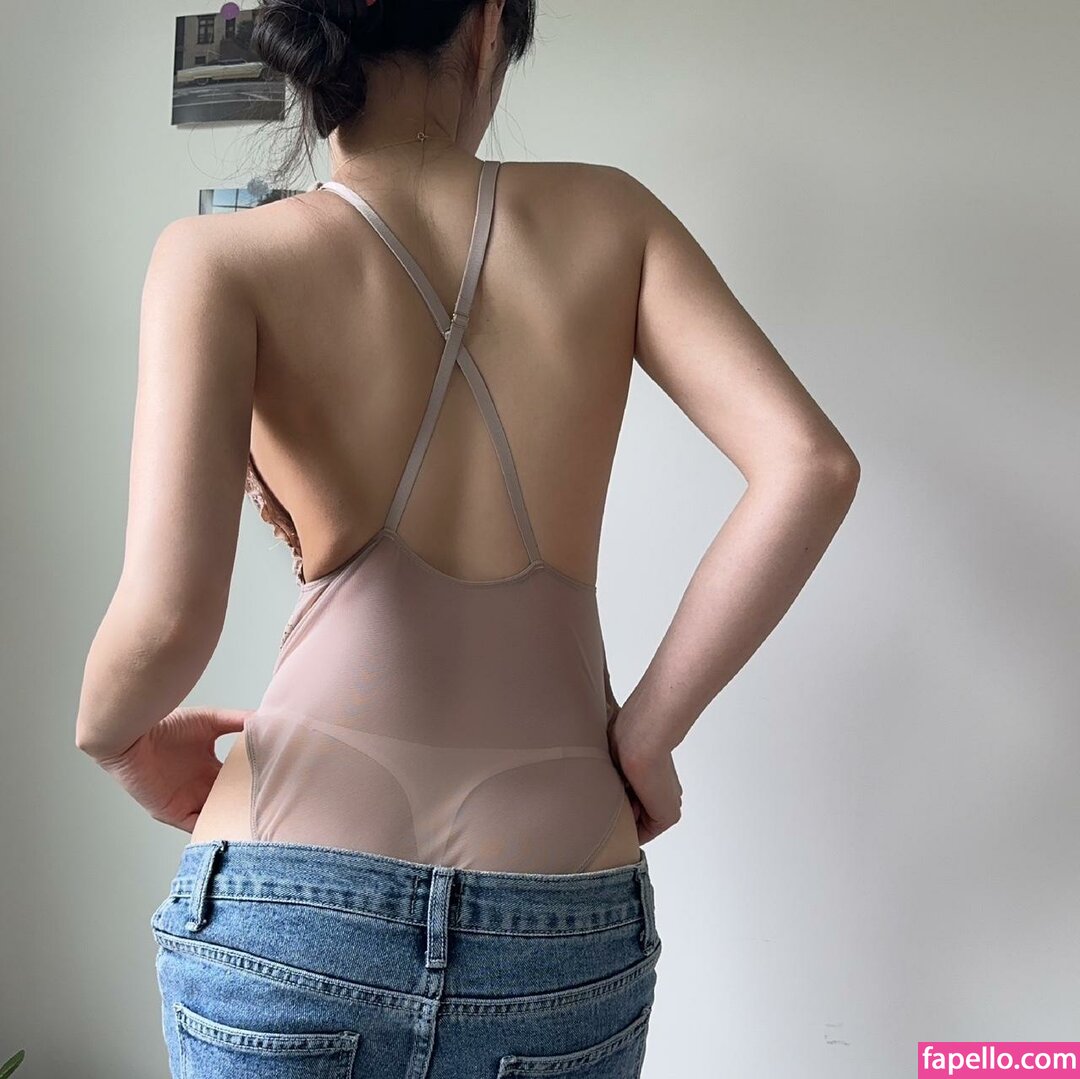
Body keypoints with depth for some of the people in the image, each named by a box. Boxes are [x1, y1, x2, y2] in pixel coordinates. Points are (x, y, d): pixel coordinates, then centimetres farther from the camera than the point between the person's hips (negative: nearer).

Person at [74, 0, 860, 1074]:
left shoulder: (222, 255, -5)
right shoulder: (608, 215, 2)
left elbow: (169, 611, -17)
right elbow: (808, 469, -9)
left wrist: (111, 735, 5)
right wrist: (645, 733, -1)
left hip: (289, 908, -1)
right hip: (562, 931, 2)